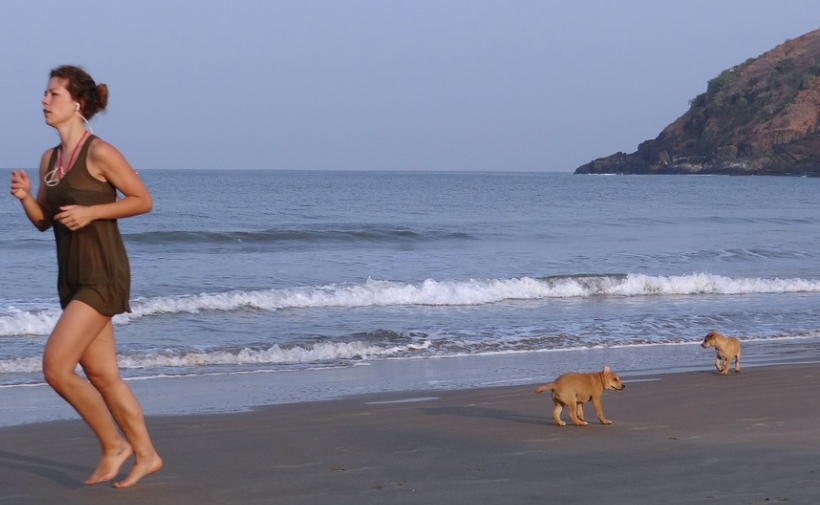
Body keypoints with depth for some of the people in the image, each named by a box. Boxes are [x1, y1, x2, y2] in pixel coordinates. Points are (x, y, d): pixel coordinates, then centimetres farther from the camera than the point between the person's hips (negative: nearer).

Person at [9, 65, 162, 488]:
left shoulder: (99, 153, -12)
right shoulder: (49, 159, 11)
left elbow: (142, 200, -7)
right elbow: (43, 221, 16)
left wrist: (90, 212, -16)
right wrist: (25, 197, -4)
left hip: (103, 277, -8)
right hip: (72, 278, 8)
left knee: (55, 367, -13)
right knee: (101, 375, 11)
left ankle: (114, 445, 4)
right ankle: (145, 455, 23)